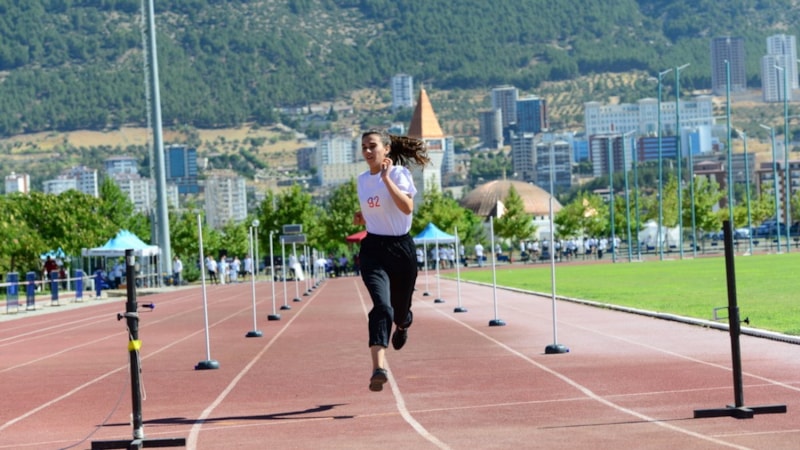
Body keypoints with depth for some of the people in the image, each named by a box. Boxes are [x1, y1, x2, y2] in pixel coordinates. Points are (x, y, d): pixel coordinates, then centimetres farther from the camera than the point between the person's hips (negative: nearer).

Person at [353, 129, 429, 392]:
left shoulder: (399, 173, -7)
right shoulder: (363, 180, 9)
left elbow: (407, 208, -24)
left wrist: (386, 178, -25)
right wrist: (361, 217, 6)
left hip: (401, 247, -2)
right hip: (373, 250, 2)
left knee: (400, 309, 12)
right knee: (381, 305, -21)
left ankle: (402, 325, 53)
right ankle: (379, 367, -32)